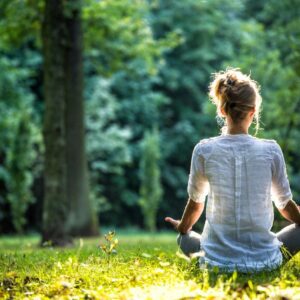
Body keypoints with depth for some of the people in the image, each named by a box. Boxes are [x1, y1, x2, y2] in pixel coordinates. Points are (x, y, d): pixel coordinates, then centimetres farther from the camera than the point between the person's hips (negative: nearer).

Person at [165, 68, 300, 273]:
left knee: (184, 238, 32)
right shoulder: (271, 150, -7)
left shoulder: (204, 151, -7)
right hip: (264, 260, 0)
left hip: (217, 261, 1)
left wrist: (182, 228, 28)